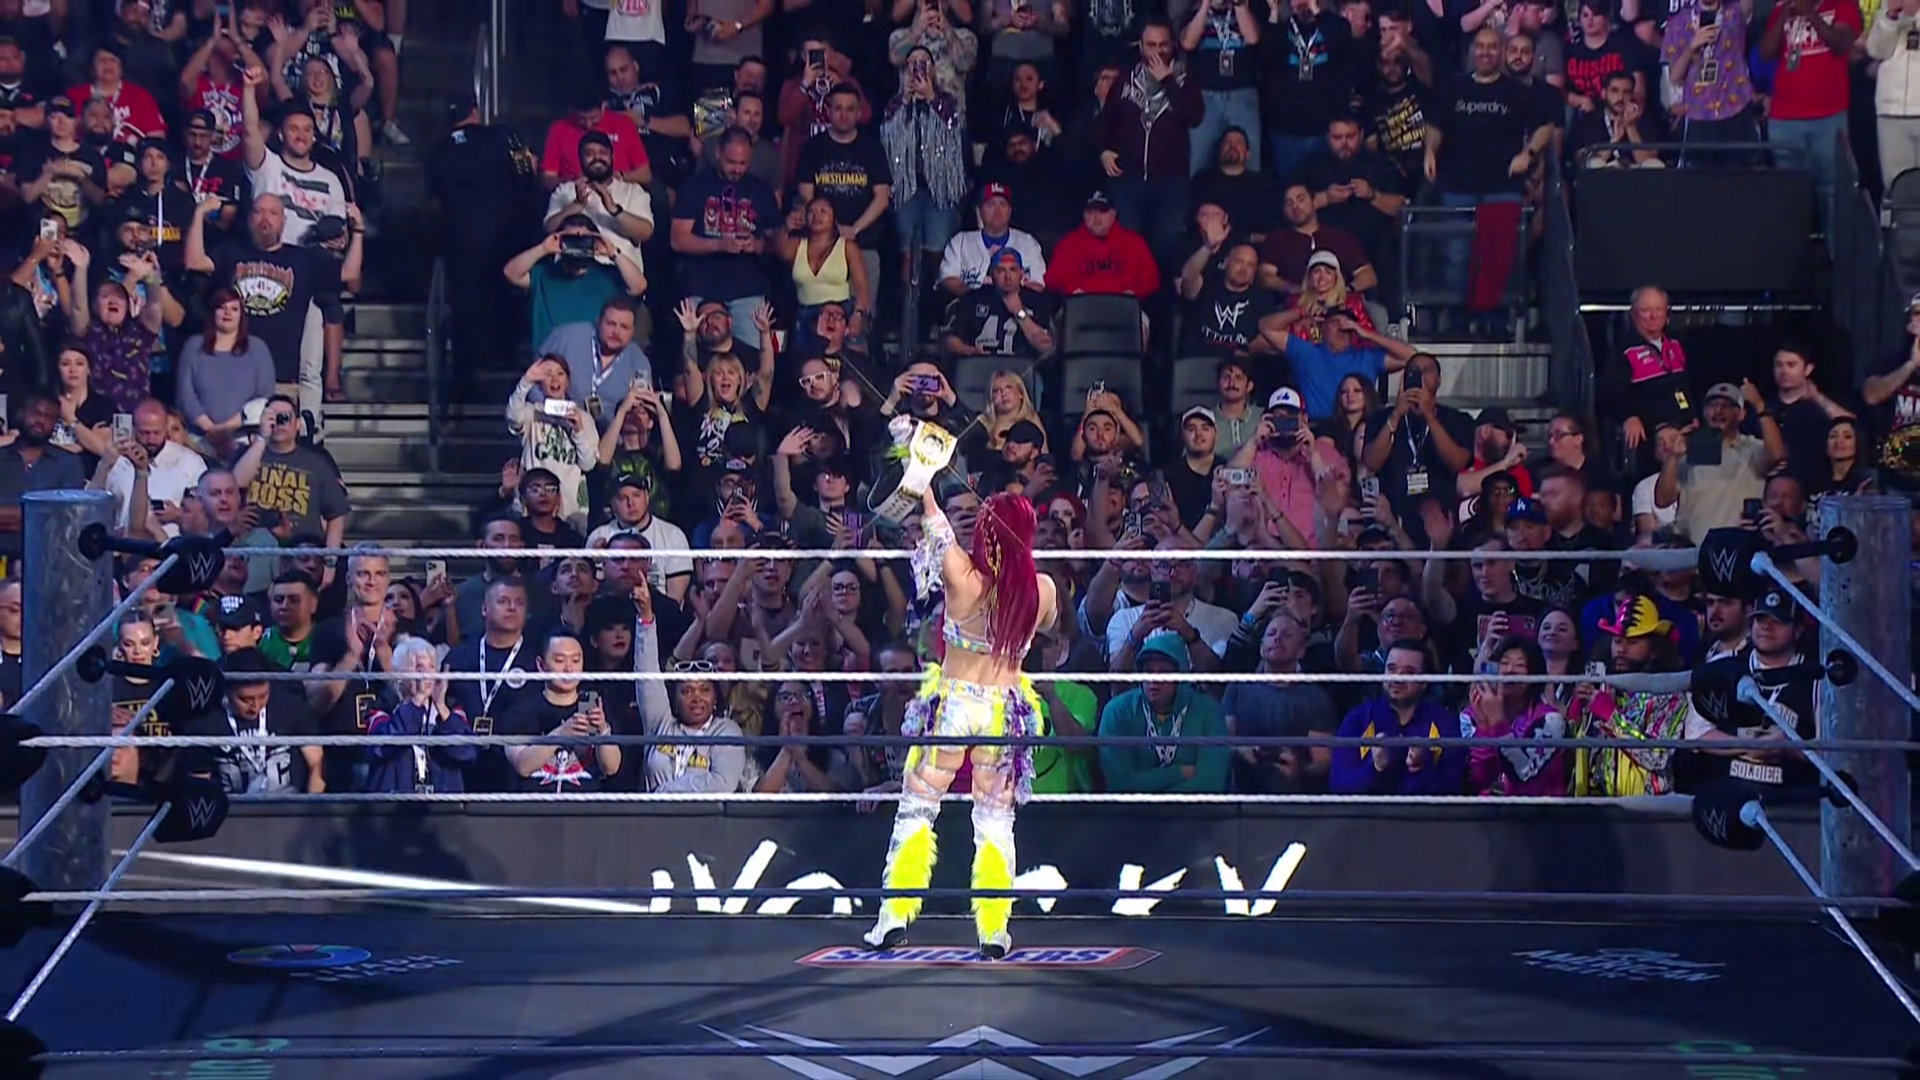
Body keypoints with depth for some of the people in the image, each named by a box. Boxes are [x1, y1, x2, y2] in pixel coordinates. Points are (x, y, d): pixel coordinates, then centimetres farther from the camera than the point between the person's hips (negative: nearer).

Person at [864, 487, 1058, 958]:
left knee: (916, 808, 10)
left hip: (953, 703, -2)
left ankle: (895, 916, 6)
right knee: (995, 820, 10)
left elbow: (935, 524, -2)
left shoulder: (965, 579, -16)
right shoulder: (1042, 590, -8)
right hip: (1005, 709, 2)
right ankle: (994, 931, 8)